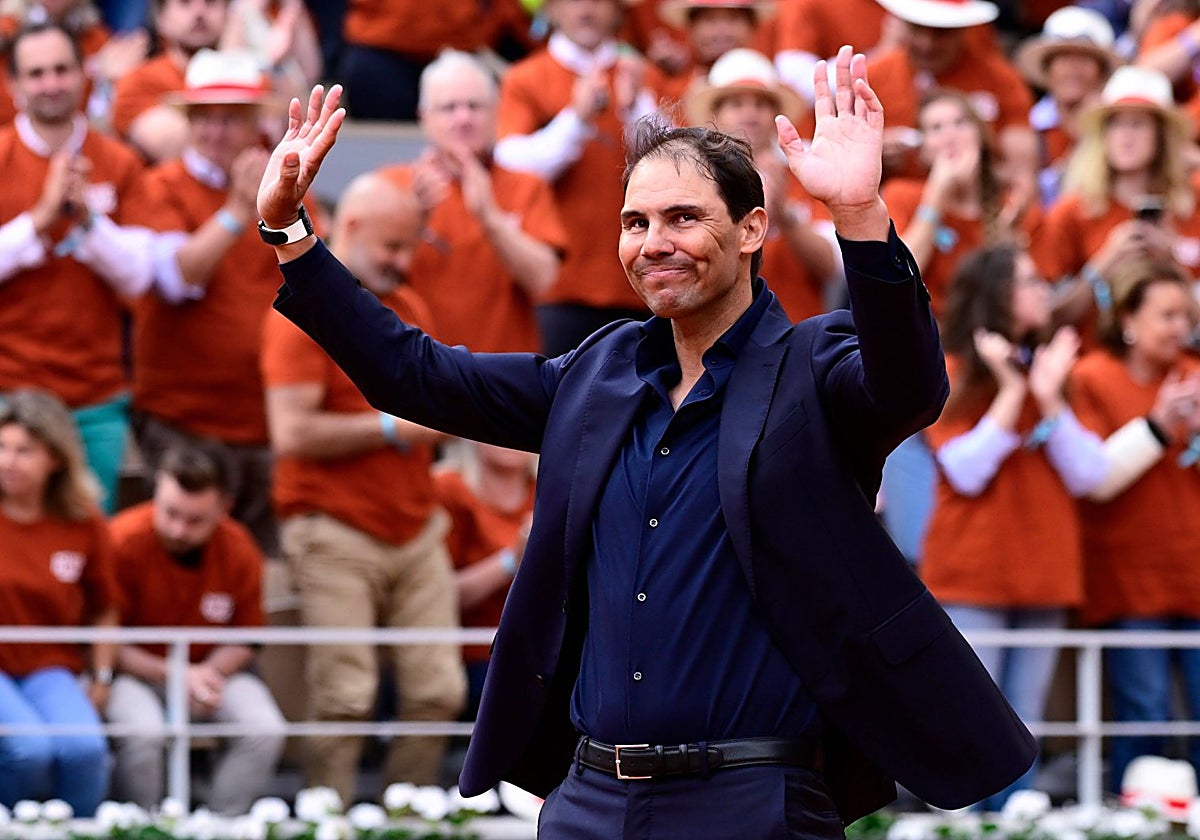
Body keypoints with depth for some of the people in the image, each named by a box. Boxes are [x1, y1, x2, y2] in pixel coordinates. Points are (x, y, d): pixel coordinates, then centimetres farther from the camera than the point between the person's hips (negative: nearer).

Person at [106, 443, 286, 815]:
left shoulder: (240, 551, -8)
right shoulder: (124, 541, -19)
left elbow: (243, 642, 5)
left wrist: (209, 672, -17)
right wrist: (173, 675, -20)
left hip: (210, 669, 4)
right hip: (135, 670, -4)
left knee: (266, 730, -22)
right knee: (144, 730, -35)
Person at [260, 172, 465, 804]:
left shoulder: (409, 307, 16)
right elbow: (291, 435, -16)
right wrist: (391, 428, -13)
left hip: (416, 531, 7)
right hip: (337, 533, -7)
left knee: (439, 693, 0)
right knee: (345, 701, -9)